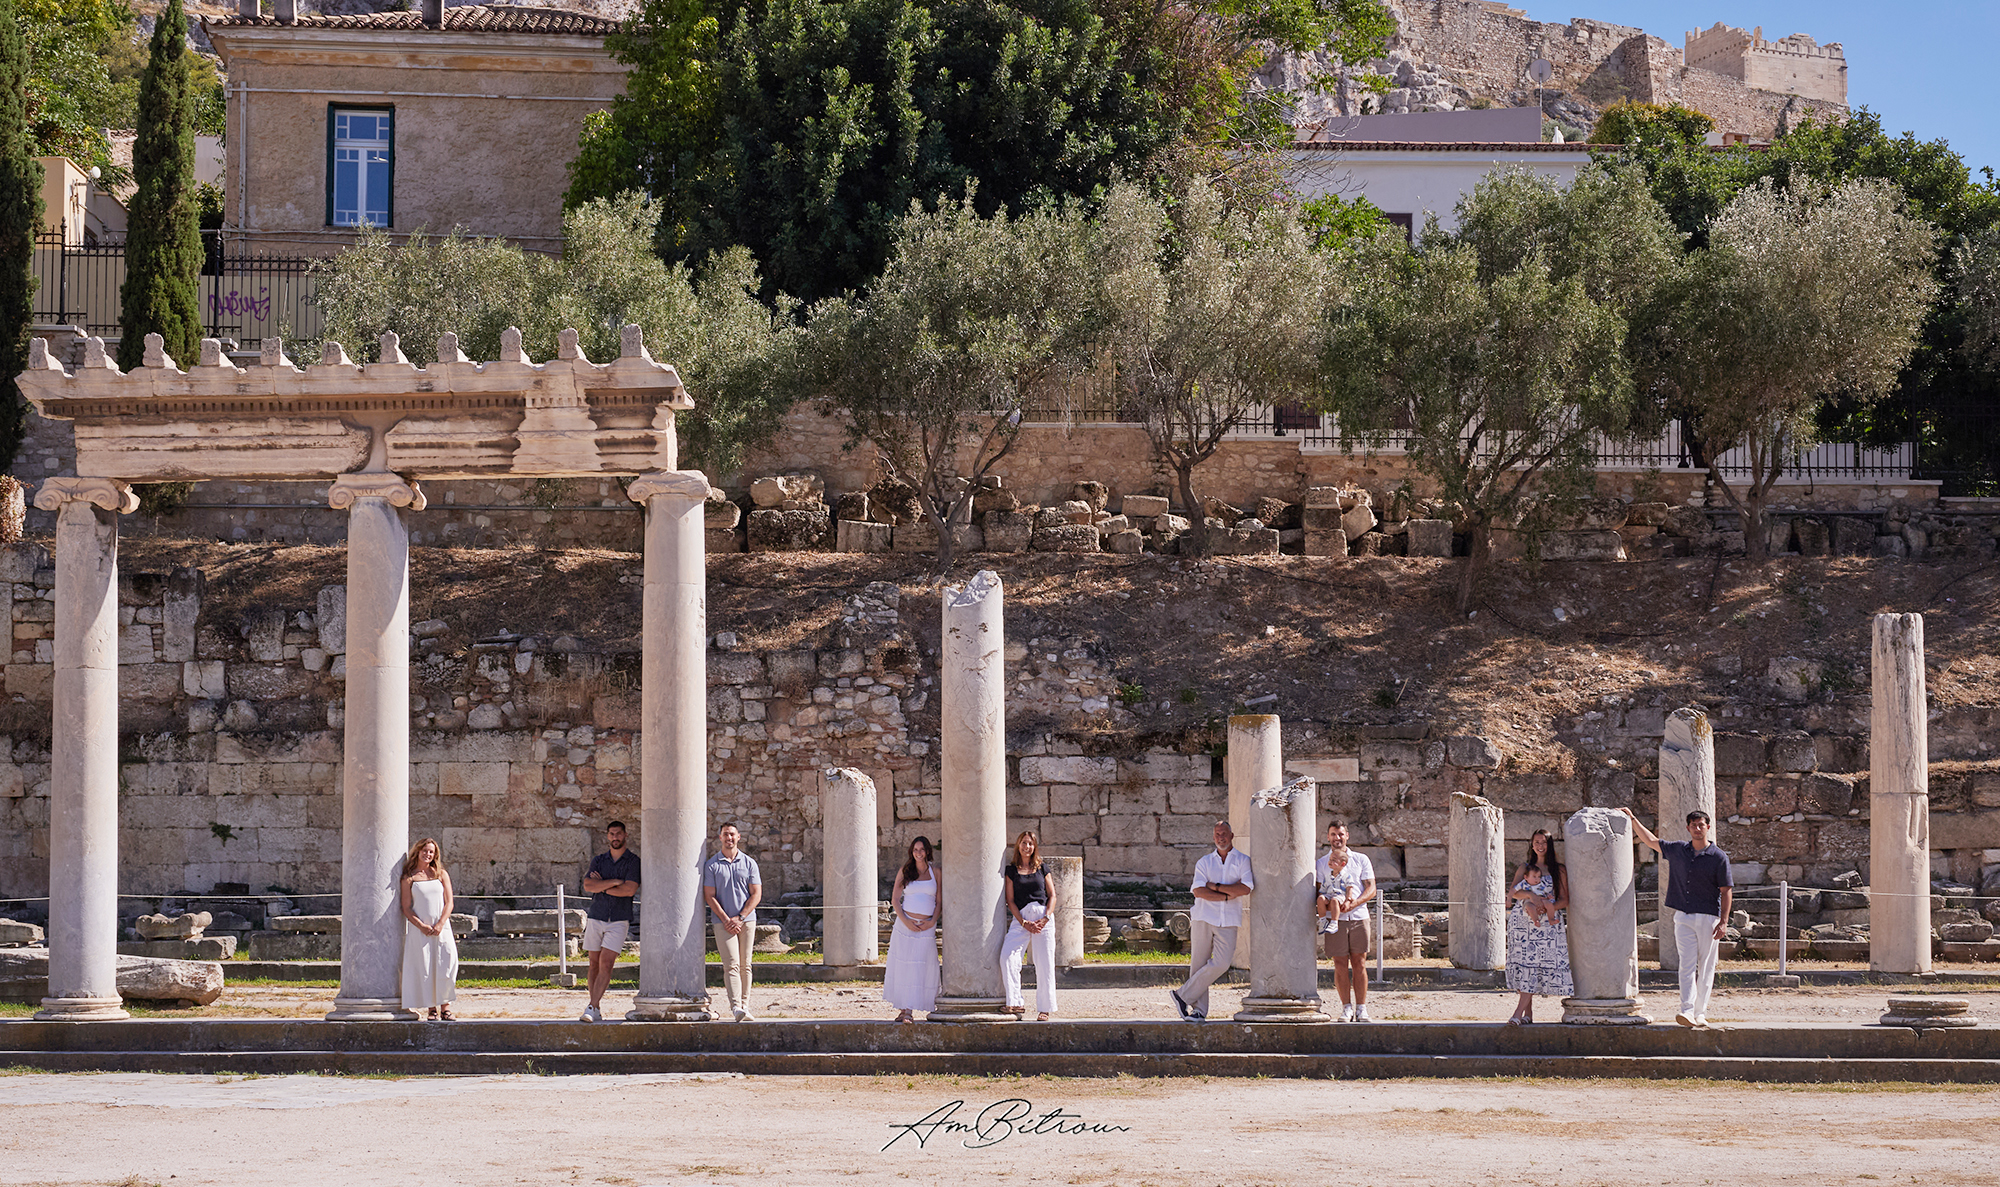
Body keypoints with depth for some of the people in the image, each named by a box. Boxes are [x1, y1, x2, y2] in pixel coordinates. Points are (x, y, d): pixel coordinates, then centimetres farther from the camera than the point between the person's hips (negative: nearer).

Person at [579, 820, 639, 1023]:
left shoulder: (633, 861, 1)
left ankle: (592, 1008, -17)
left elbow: (629, 890, -13)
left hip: (619, 920, -4)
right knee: (594, 965, 5)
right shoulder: (598, 860, 12)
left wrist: (602, 887, -5)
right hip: (595, 917, 4)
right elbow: (588, 885, -4)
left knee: (606, 964, -13)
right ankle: (597, 1010, 12)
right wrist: (614, 882, -13)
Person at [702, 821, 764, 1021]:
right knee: (731, 965, -13)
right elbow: (709, 896, 0)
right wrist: (726, 920, -11)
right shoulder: (711, 865, 4)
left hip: (747, 920, 2)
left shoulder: (749, 863, 7)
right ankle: (736, 1007, -23)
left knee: (745, 965, 4)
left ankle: (745, 1005, 9)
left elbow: (756, 894, 3)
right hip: (723, 921, -2)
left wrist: (739, 918, -8)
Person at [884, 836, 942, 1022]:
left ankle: (909, 1009, -4)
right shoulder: (905, 872, 6)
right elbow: (895, 900, 4)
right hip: (905, 924, 0)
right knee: (903, 965, -3)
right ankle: (904, 1009, 0)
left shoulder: (935, 872, 7)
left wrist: (932, 922, -7)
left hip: (927, 928, 0)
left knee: (922, 969, -6)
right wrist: (905, 921, -9)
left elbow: (939, 901, 8)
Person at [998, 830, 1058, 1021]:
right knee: (1007, 956, -22)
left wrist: (1045, 918, -7)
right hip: (1021, 918, -1)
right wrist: (1023, 923, -8)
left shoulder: (1042, 869, 14)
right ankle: (1016, 1003, -18)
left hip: (1043, 915, 1)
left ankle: (1044, 1008, 4)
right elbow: (1010, 900, 5)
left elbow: (1052, 895, 10)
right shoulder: (1011, 871, 11)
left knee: (1044, 964, -4)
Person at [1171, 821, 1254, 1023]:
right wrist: (1228, 895, -11)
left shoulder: (1243, 861, 8)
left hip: (1228, 921, -1)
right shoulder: (1204, 862, 11)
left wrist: (1216, 887, -6)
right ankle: (1198, 1010, 2)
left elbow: (1246, 888, -9)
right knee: (1198, 964, -2)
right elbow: (1198, 891, -4)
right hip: (1203, 917, 1)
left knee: (1221, 964, -13)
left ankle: (1183, 996, -5)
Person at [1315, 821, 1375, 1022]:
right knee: (1340, 964, -3)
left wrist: (1353, 903, -12)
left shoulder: (1361, 860, 12)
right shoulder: (1321, 864, 13)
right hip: (1336, 919, 0)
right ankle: (1347, 1008, 1)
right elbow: (1317, 892, 8)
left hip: (1359, 916, 0)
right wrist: (1323, 903, -14)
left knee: (1359, 963, -2)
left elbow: (1371, 889, 5)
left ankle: (1361, 1008, 0)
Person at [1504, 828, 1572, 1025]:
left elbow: (1565, 899, 5)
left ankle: (1519, 1013, -18)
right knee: (1522, 963, -4)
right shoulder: (1525, 867, 16)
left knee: (1534, 965, -12)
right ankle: (1528, 1013, 3)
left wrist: (1548, 907, -13)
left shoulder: (1558, 869, 10)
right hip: (1522, 921, 2)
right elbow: (1514, 892, 3)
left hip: (1546, 923, -2)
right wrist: (1530, 895, -16)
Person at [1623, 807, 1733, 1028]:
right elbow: (1651, 841, 22)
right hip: (1683, 917, 3)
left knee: (1706, 967, 1)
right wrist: (1632, 819, 20)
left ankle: (1701, 1012, 7)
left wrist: (1724, 921, -10)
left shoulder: (1719, 857, -2)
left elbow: (1726, 891, -3)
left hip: (1708, 918, -2)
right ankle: (1687, 1010, -16)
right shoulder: (1677, 850, 9)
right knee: (1687, 964, -7)